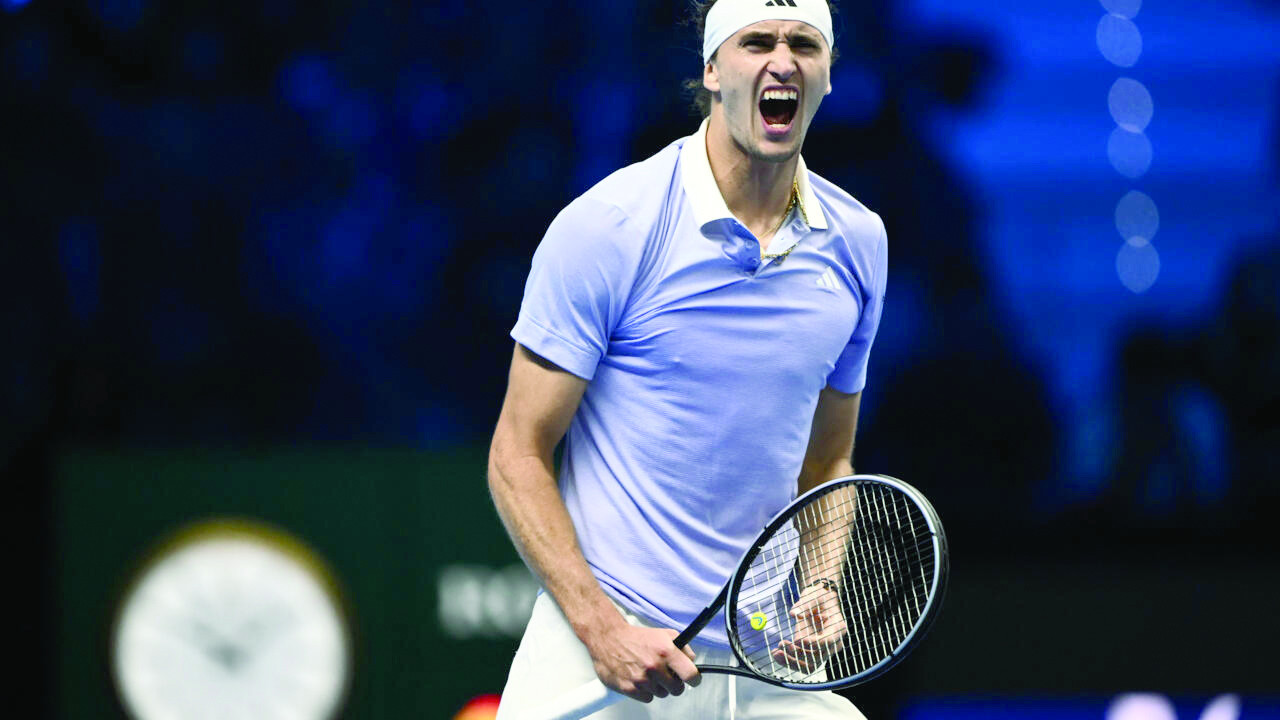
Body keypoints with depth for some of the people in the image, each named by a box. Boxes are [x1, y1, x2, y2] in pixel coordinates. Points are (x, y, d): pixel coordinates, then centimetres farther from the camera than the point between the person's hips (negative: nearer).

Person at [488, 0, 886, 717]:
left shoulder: (858, 240, 7)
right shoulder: (604, 227, -8)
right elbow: (518, 455, -7)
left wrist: (825, 590, -1)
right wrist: (602, 627, -17)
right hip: (597, 655, -4)